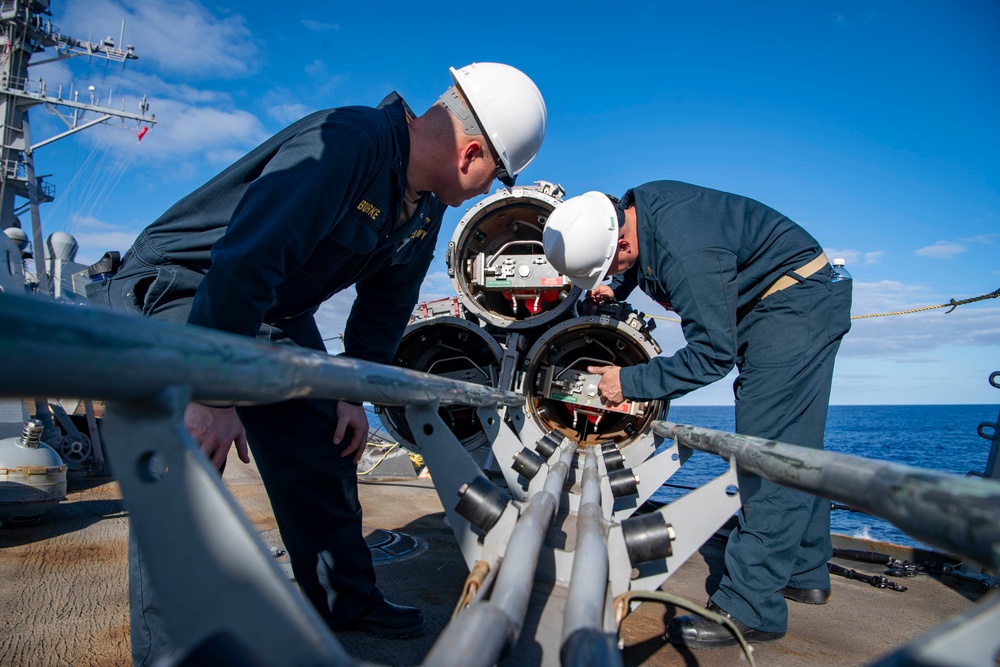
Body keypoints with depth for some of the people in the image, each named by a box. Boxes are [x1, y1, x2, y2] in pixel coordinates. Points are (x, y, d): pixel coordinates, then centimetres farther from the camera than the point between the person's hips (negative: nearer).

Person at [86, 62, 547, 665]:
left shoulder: (428, 202, 0)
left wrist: (354, 391, 3)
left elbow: (387, 299, 7)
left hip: (278, 315, 8)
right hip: (182, 285, -8)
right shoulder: (348, 142, -30)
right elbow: (246, 257, -37)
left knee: (325, 450, 9)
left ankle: (345, 600, 26)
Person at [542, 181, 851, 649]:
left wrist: (630, 382, -22)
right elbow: (635, 266, 18)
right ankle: (804, 574, 25)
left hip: (799, 301, -10)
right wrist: (616, 289, 5)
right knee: (791, 445, 13)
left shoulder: (687, 252, -35)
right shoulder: (632, 208, -7)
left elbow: (712, 355, -29)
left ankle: (750, 609, -12)